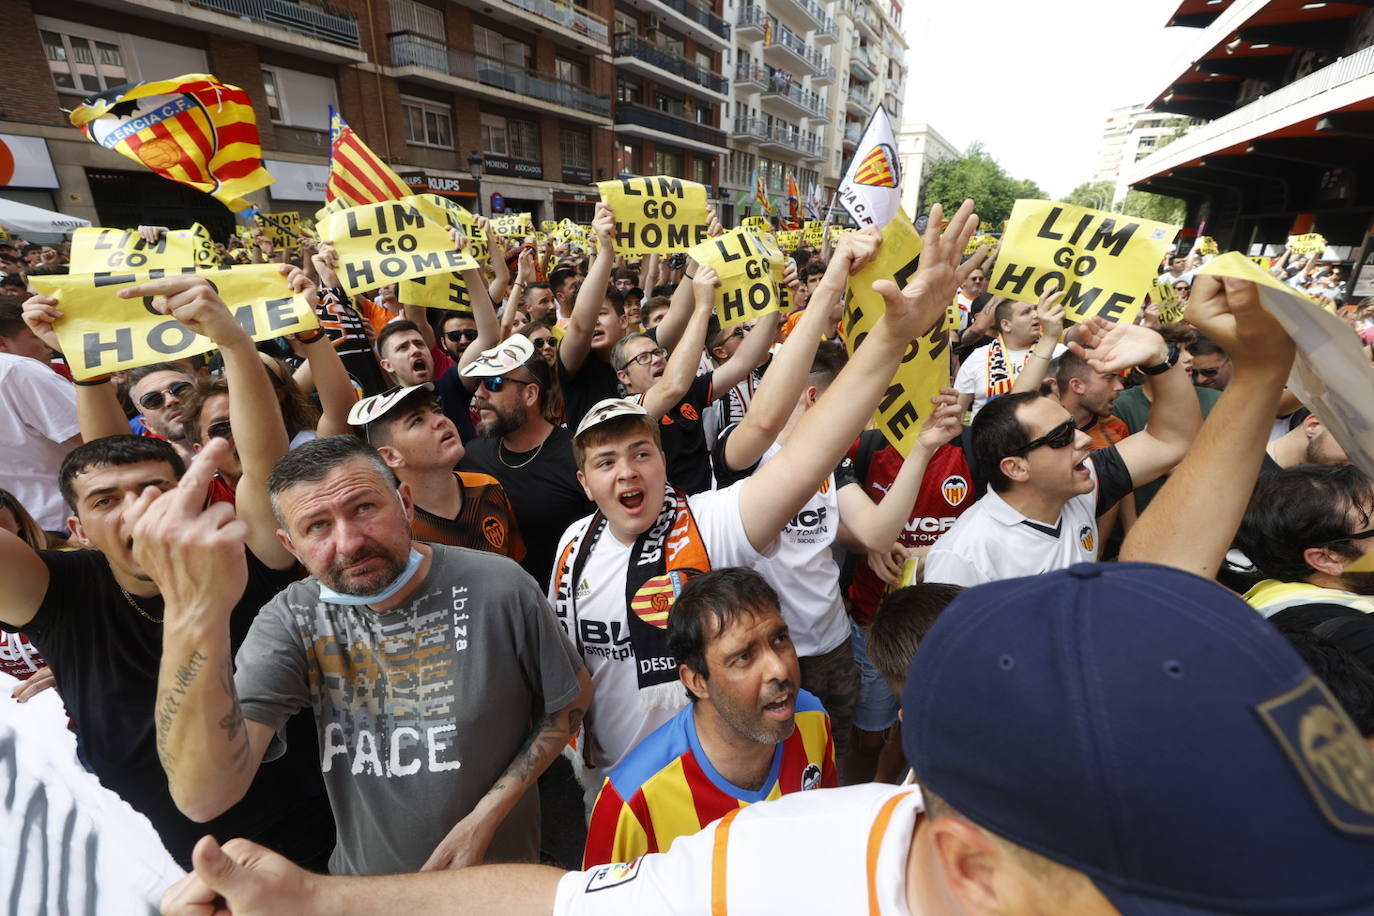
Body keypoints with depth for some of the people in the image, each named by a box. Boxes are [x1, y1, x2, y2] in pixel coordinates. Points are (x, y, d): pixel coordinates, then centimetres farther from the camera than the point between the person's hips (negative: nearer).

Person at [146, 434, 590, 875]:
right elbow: (204, 796, -28)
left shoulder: (497, 587, -23)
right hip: (365, 880, 3)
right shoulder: (290, 621, -17)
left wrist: (488, 814, -17)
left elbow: (570, 701, -10)